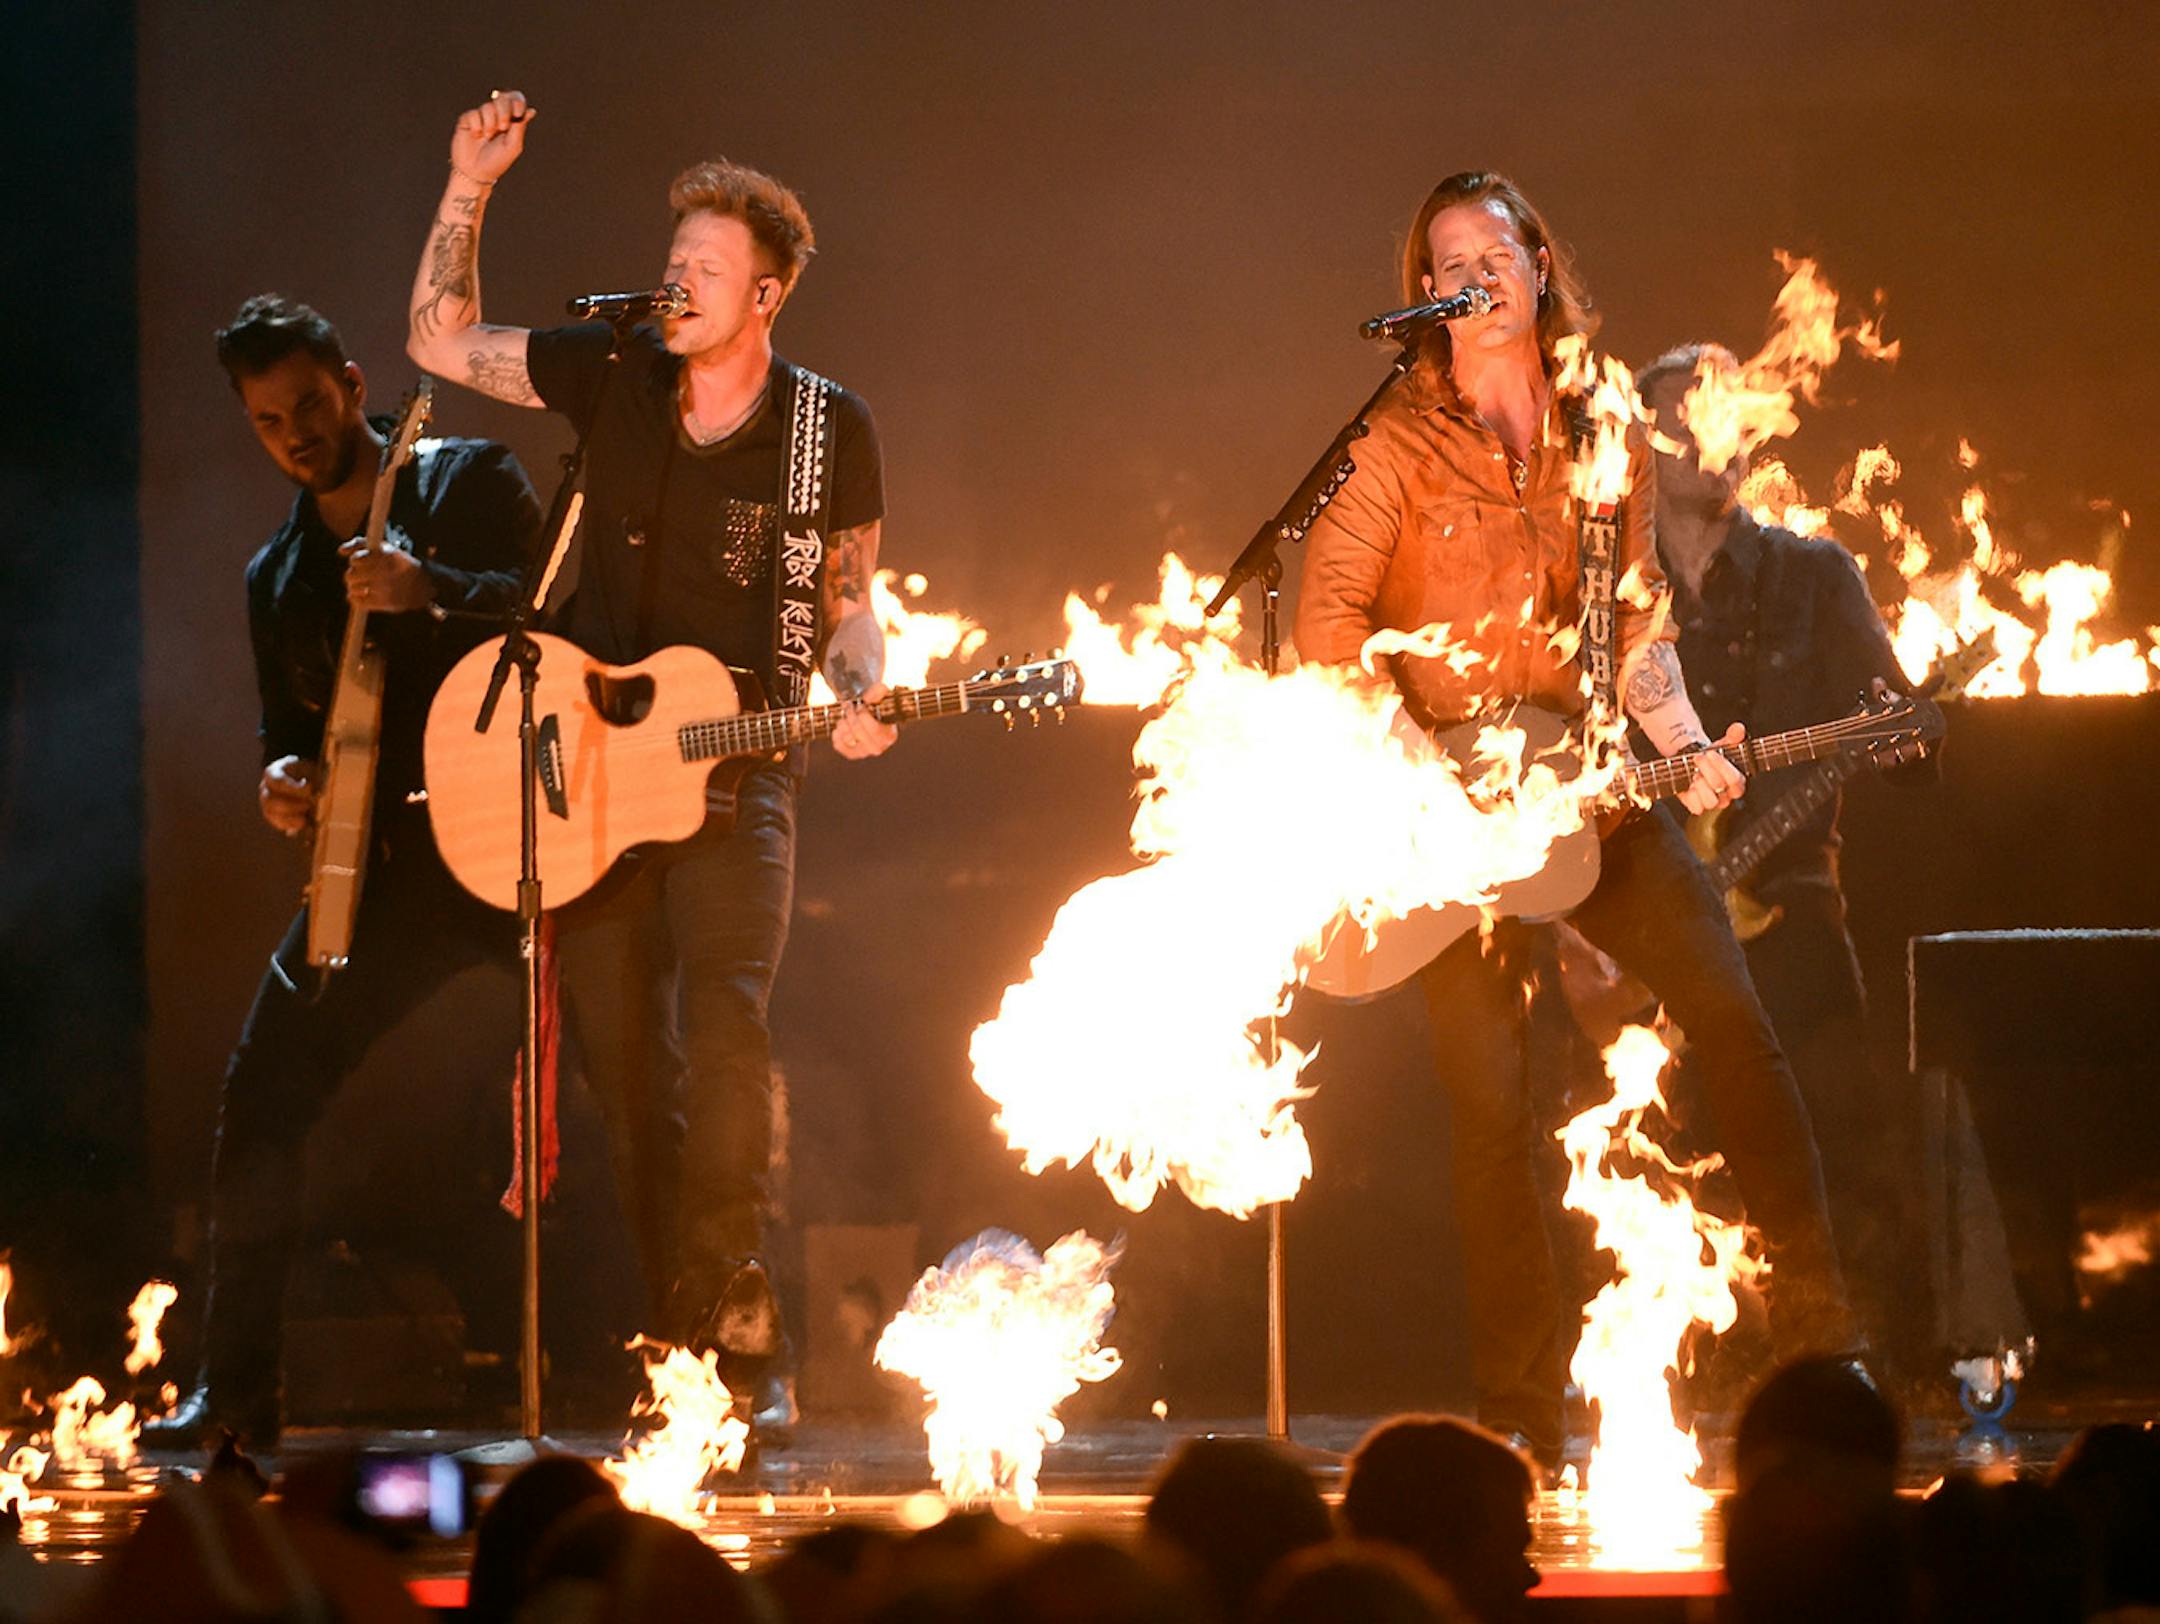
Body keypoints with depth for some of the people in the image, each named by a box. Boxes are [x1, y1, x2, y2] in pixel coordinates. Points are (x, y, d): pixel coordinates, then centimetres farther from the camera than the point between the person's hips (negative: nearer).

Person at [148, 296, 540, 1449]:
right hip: (388, 865, 4)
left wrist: (430, 590, -22)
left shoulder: (471, 482, 3)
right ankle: (236, 1389, 7)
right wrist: (282, 781, 1)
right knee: (261, 1094, -3)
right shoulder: (277, 577, 18)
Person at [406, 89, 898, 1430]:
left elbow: (845, 600, 8)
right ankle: (677, 1320, 14)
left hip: (736, 768, -3)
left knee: (724, 1024, -21)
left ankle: (738, 1317, -20)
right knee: (621, 1051, 3)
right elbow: (442, 340, 10)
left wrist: (861, 692, -12)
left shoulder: (831, 429, -1)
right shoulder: (613, 377, 4)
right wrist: (470, 190, 0)